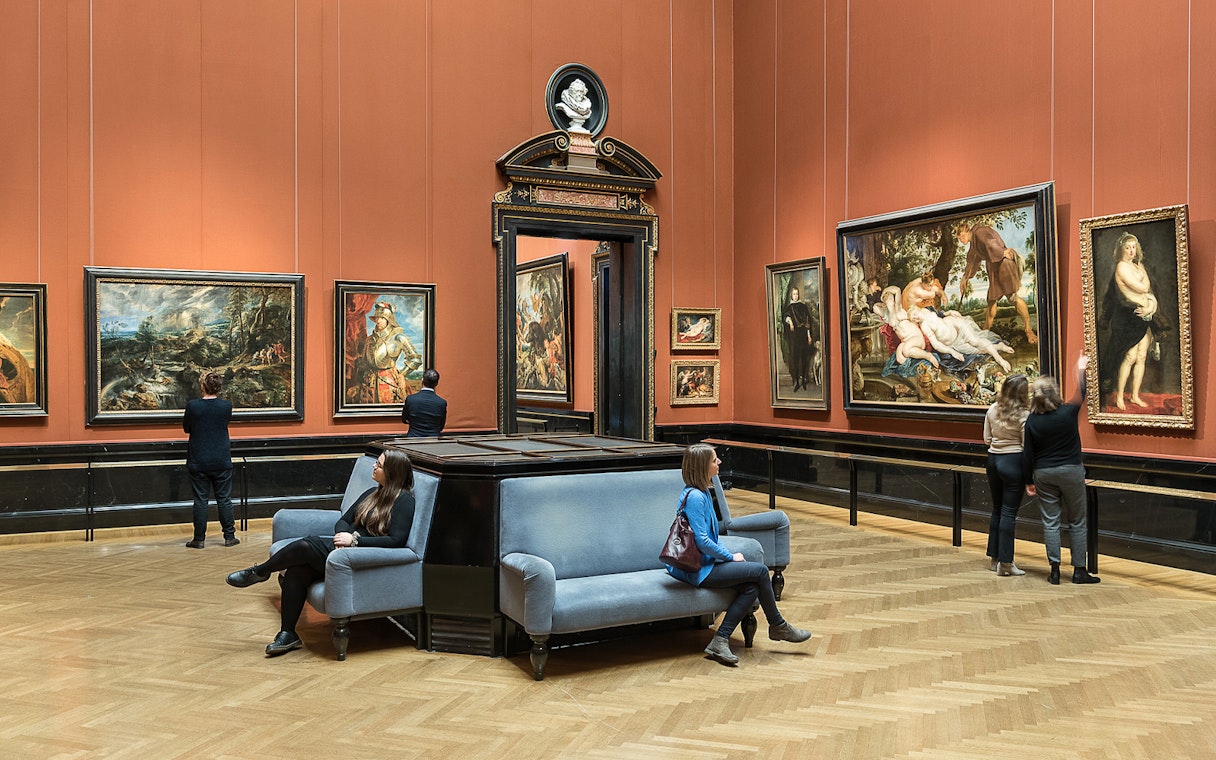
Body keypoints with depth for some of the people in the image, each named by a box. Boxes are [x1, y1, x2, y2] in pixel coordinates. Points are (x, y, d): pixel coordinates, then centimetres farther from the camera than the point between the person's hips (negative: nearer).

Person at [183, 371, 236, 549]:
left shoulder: (192, 406, -11)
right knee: (224, 499, 9)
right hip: (222, 461, 1)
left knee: (200, 500, 6)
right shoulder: (227, 405, -7)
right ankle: (229, 536, 12)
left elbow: (186, 428, 3)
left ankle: (199, 539, 11)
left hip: (198, 461, -1)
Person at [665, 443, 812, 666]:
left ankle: (720, 641, -5)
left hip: (704, 562, 10)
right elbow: (702, 541, -22)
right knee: (760, 570, -10)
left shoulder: (702, 492, 12)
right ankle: (778, 626, 10)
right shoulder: (694, 497, -20)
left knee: (752, 587, -6)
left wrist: (727, 554, 6)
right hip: (697, 569, -10)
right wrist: (731, 557, -9)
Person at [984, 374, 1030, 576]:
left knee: (997, 509, 16)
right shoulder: (1023, 415, -13)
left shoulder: (992, 410, 4)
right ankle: (1005, 562, 1)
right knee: (1009, 512, -1)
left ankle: (994, 557, 22)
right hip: (1013, 462, -6)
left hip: (993, 459, 6)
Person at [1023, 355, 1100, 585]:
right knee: (1077, 522, 9)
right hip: (1070, 471, -2)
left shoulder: (1032, 421, -6)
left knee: (1050, 521, 6)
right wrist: (1080, 370, 25)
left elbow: (1027, 455, -3)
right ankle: (1079, 570, 13)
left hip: (1044, 474, 2)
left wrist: (1029, 481, 8)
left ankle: (1055, 571, 6)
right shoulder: (1068, 413, -12)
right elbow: (1081, 394, 10)